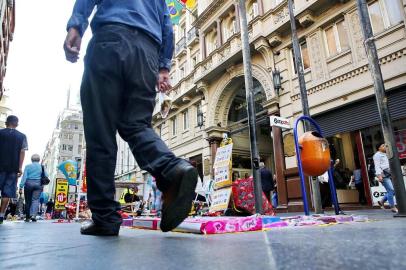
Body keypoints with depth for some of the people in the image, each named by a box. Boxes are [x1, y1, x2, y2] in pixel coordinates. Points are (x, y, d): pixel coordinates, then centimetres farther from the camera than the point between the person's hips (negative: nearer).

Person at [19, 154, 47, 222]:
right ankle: (34, 215, -22)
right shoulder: (42, 167, 6)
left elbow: (24, 177, -3)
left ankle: (27, 217, 16)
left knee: (28, 201, 9)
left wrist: (21, 186, -2)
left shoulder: (28, 166, 3)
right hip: (38, 184, 0)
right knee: (36, 200, -3)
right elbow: (46, 176, 6)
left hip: (29, 184, 0)